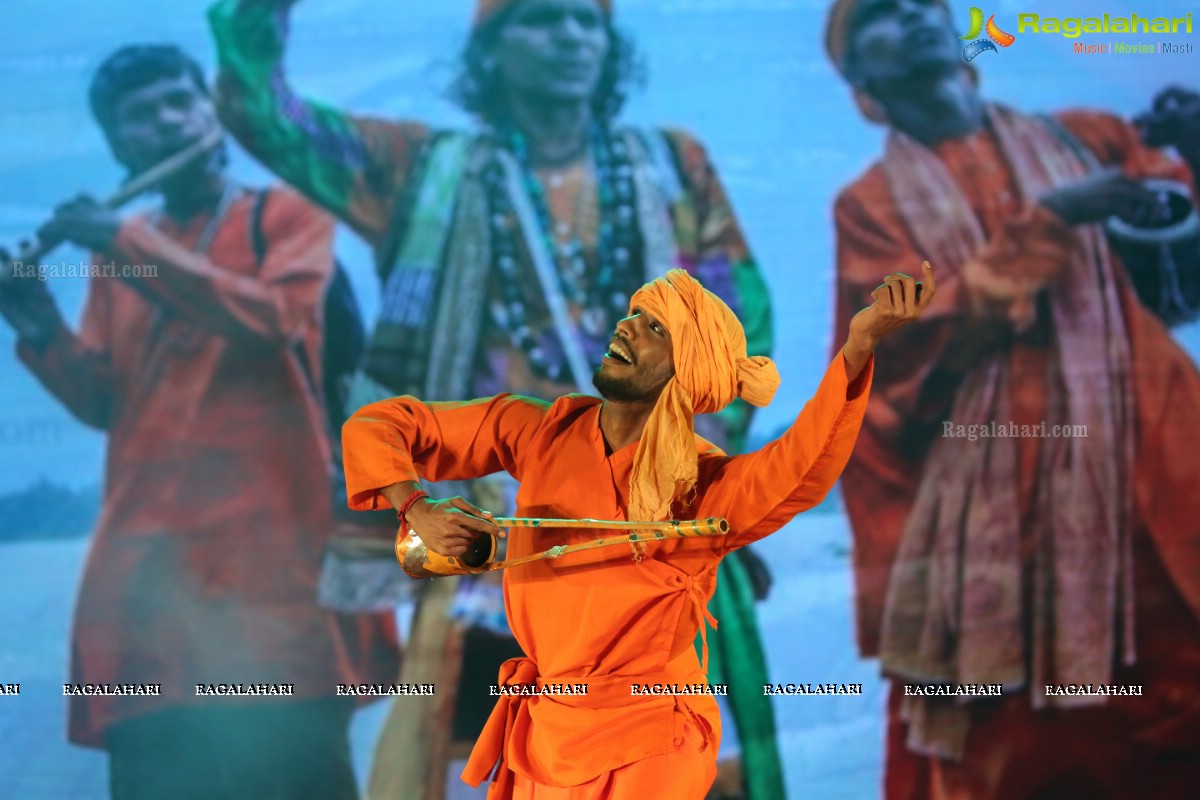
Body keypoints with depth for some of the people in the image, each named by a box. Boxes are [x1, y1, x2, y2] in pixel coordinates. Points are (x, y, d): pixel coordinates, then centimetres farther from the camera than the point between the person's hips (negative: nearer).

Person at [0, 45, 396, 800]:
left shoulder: (288, 212, 9)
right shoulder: (119, 250, 21)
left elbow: (272, 320, -11)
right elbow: (106, 400, 14)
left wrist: (127, 246, -11)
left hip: (271, 545, -4)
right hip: (149, 555, 4)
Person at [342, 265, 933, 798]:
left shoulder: (702, 487, -15)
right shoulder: (541, 434, -3)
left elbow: (799, 471, -37)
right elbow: (374, 428, 1)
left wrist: (858, 344, -49)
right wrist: (418, 511, -19)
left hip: (646, 753, -4)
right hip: (539, 739, 4)